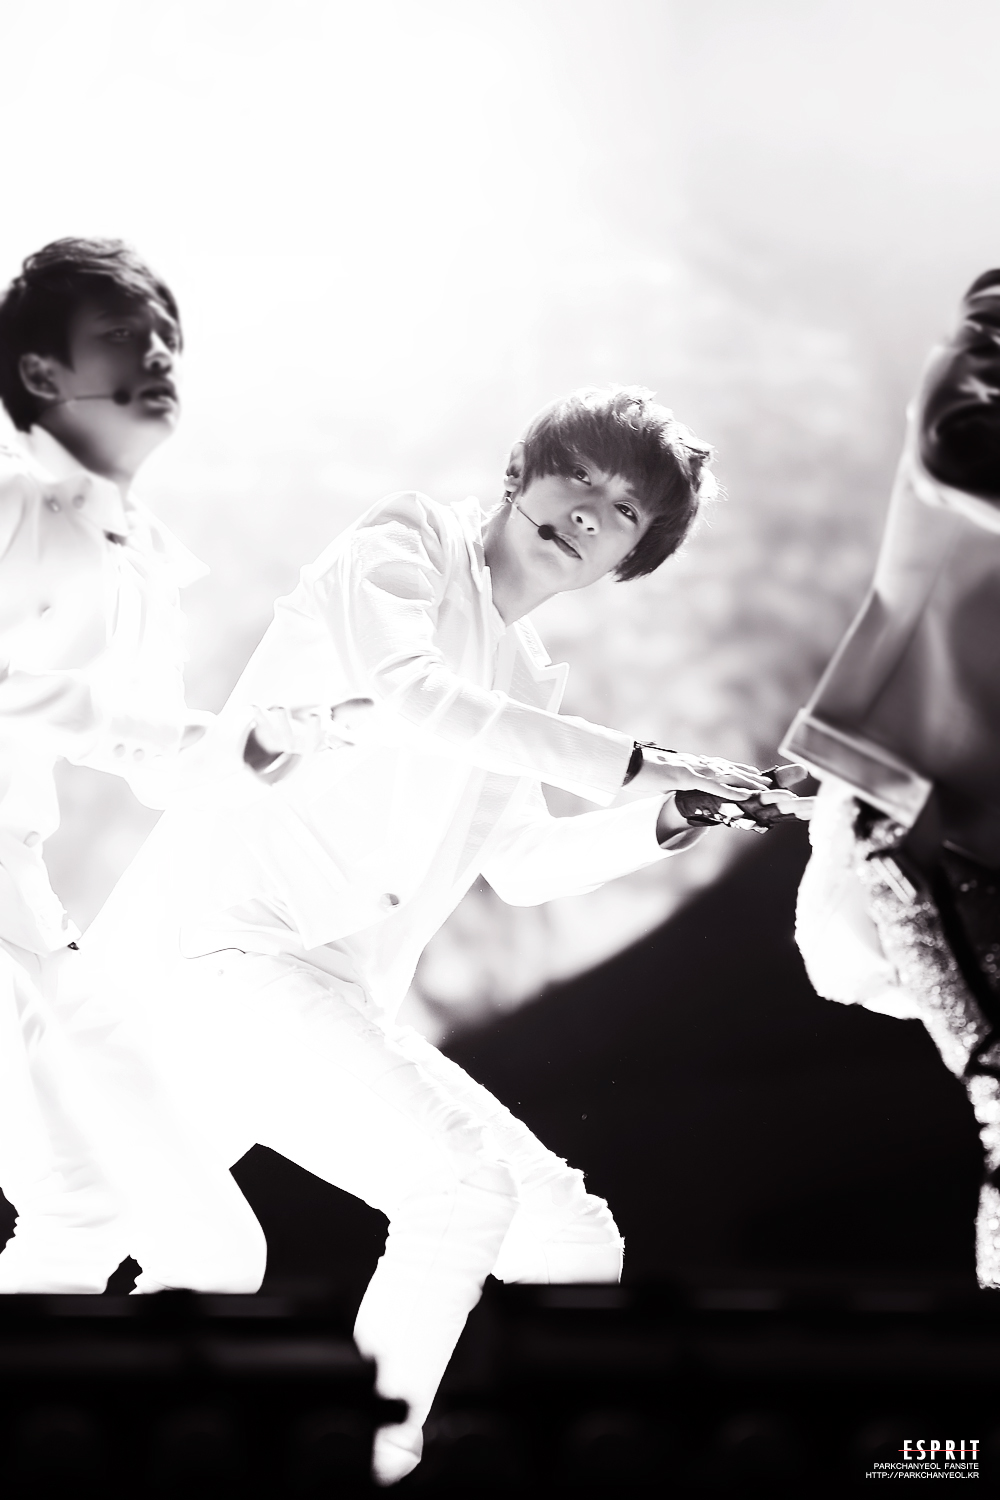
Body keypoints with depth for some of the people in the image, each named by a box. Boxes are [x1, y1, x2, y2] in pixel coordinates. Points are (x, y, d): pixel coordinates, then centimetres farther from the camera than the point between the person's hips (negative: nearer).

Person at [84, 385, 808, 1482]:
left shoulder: (525, 680, 22)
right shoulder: (409, 544, -1)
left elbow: (526, 867, 29)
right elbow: (402, 690, -21)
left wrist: (678, 816, 13)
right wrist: (632, 766, -20)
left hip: (336, 1001, 9)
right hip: (217, 940, -9)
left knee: (575, 1245, 6)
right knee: (463, 1181, -26)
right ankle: (357, 1463, -17)